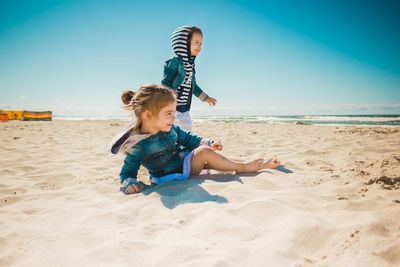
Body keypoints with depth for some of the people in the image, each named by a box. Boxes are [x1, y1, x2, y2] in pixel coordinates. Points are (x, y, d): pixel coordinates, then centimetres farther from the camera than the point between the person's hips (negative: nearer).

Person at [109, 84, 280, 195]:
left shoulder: (169, 128, -4)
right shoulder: (137, 146, -25)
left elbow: (185, 137, 12)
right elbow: (127, 172, -17)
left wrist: (205, 142, 2)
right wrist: (129, 184, -38)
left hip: (183, 158, 8)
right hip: (171, 175, -8)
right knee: (205, 152, -21)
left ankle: (259, 165, 9)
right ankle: (243, 167, -6)